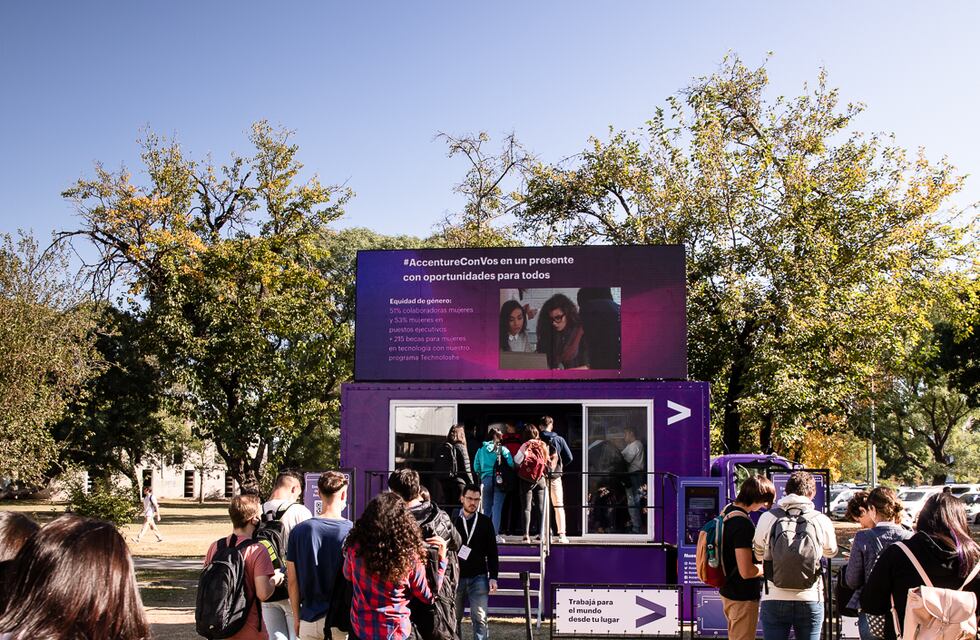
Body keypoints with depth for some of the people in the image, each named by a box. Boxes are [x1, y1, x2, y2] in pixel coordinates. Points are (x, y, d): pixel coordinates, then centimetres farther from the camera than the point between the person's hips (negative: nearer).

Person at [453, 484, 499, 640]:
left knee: (480, 619, -6)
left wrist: (493, 577, 0)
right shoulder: (452, 521, 1)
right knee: (454, 619, 9)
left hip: (479, 577, 0)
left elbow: (492, 552, 6)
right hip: (455, 577, 0)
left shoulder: (485, 522, 4)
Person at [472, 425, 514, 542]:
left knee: (486, 508, 14)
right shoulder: (502, 449, -5)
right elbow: (511, 464, -10)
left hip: (485, 480, 3)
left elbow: (476, 467, 5)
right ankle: (495, 534, -5)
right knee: (497, 508, -1)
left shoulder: (481, 449, 4)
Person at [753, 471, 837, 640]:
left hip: (774, 599, 0)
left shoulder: (768, 518, -3)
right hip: (811, 600, 0)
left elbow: (758, 554, 11)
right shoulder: (822, 521, -2)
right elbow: (831, 552, 18)